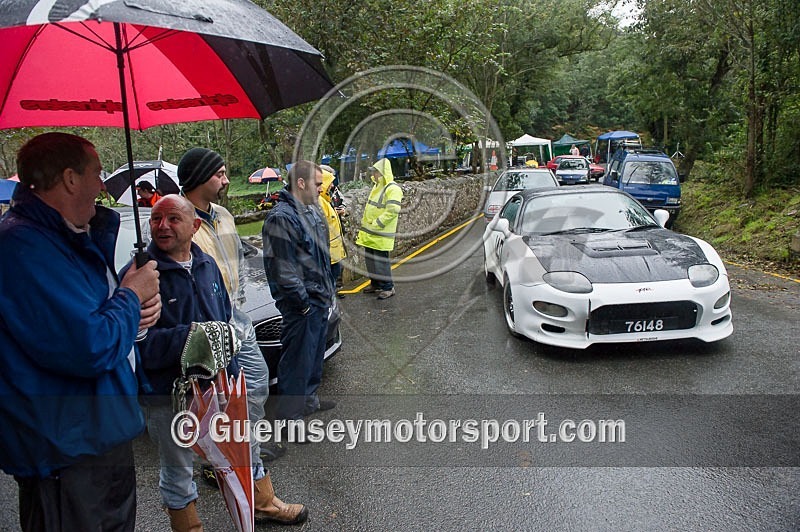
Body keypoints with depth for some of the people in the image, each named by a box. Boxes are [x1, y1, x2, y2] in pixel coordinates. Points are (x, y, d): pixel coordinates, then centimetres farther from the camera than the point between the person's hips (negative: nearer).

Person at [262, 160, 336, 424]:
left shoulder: (312, 210, 11)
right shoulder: (282, 217, -21)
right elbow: (283, 268, -24)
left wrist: (327, 290, 17)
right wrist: (303, 302, -19)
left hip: (320, 299, 10)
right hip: (302, 304, -10)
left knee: (315, 353, 23)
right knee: (298, 359, 1)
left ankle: (309, 399, 41)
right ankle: (289, 414, 16)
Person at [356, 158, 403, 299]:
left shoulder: (392, 188, -16)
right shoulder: (377, 186, 14)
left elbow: (392, 211, -25)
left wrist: (376, 224, -21)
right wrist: (366, 222, 14)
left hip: (381, 234, -9)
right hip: (370, 233, 9)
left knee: (381, 261, -3)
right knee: (370, 259, 15)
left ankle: (388, 287, 10)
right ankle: (375, 284, 30)